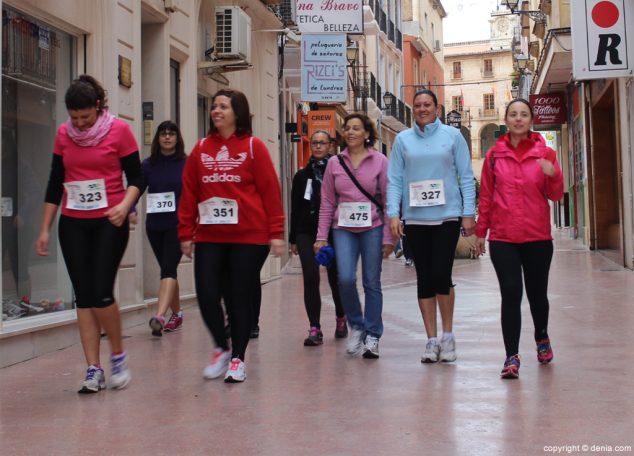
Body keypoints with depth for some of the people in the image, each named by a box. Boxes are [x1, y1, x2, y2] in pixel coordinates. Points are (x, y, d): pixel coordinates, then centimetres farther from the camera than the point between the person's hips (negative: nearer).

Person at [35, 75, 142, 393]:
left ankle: (119, 354, 13)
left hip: (109, 223, -4)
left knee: (101, 293, -11)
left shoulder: (118, 130, -5)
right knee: (83, 296, 2)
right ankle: (94, 369, 9)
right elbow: (55, 183, 11)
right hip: (72, 224, 4)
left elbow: (136, 178, -3)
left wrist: (125, 206, -23)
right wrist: (45, 229, 9)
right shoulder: (63, 134, 5)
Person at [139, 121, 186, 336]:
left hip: (178, 225, -4)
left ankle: (159, 317, -28)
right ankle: (176, 313, 31)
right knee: (168, 270, 15)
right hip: (154, 225, 4)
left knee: (168, 268, -16)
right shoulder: (148, 165, 4)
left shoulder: (186, 164, -2)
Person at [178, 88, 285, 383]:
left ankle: (237, 358, 20)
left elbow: (270, 191, -4)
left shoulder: (253, 147, -1)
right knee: (207, 295, -2)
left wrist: (275, 233, -8)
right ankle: (221, 348, 22)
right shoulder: (201, 149, 9)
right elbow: (189, 193, 9)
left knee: (241, 298, 4)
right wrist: (186, 233, 5)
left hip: (249, 237, -3)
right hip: (209, 237, 3)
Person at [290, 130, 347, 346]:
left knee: (335, 277, 6)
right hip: (306, 232, 2)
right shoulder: (302, 175, 11)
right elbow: (295, 209, 13)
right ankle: (315, 328, -5)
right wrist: (293, 239, 11)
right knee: (311, 276, -9)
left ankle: (341, 318, 33)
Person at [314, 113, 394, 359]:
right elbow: (327, 202, 6)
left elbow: (388, 200, -1)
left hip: (372, 228, -1)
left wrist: (388, 237, -5)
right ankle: (356, 325, 14)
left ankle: (372, 336, 16)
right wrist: (321, 236, 2)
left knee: (372, 282, 4)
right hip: (343, 228, 1)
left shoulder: (380, 161, 0)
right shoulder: (334, 163, 6)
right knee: (346, 279, -11)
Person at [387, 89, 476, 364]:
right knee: (424, 279, 6)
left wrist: (468, 214, -3)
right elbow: (395, 180, 5)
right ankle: (432, 340, 16)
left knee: (441, 275, -9)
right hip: (415, 218, 2)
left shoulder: (453, 136, 4)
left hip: (447, 216, -2)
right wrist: (393, 214, -5)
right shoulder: (402, 140, 8)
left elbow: (466, 177, 3)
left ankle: (447, 335, 12)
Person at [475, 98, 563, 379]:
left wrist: (554, 175, -15)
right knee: (510, 295, -7)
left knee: (537, 293, 12)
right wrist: (480, 232, 8)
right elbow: (486, 196, 7)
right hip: (502, 239, -1)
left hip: (538, 238, 1)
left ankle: (542, 338, 40)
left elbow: (556, 196, 5)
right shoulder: (494, 155, 3)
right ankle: (512, 356, 0)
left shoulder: (544, 153, 3)